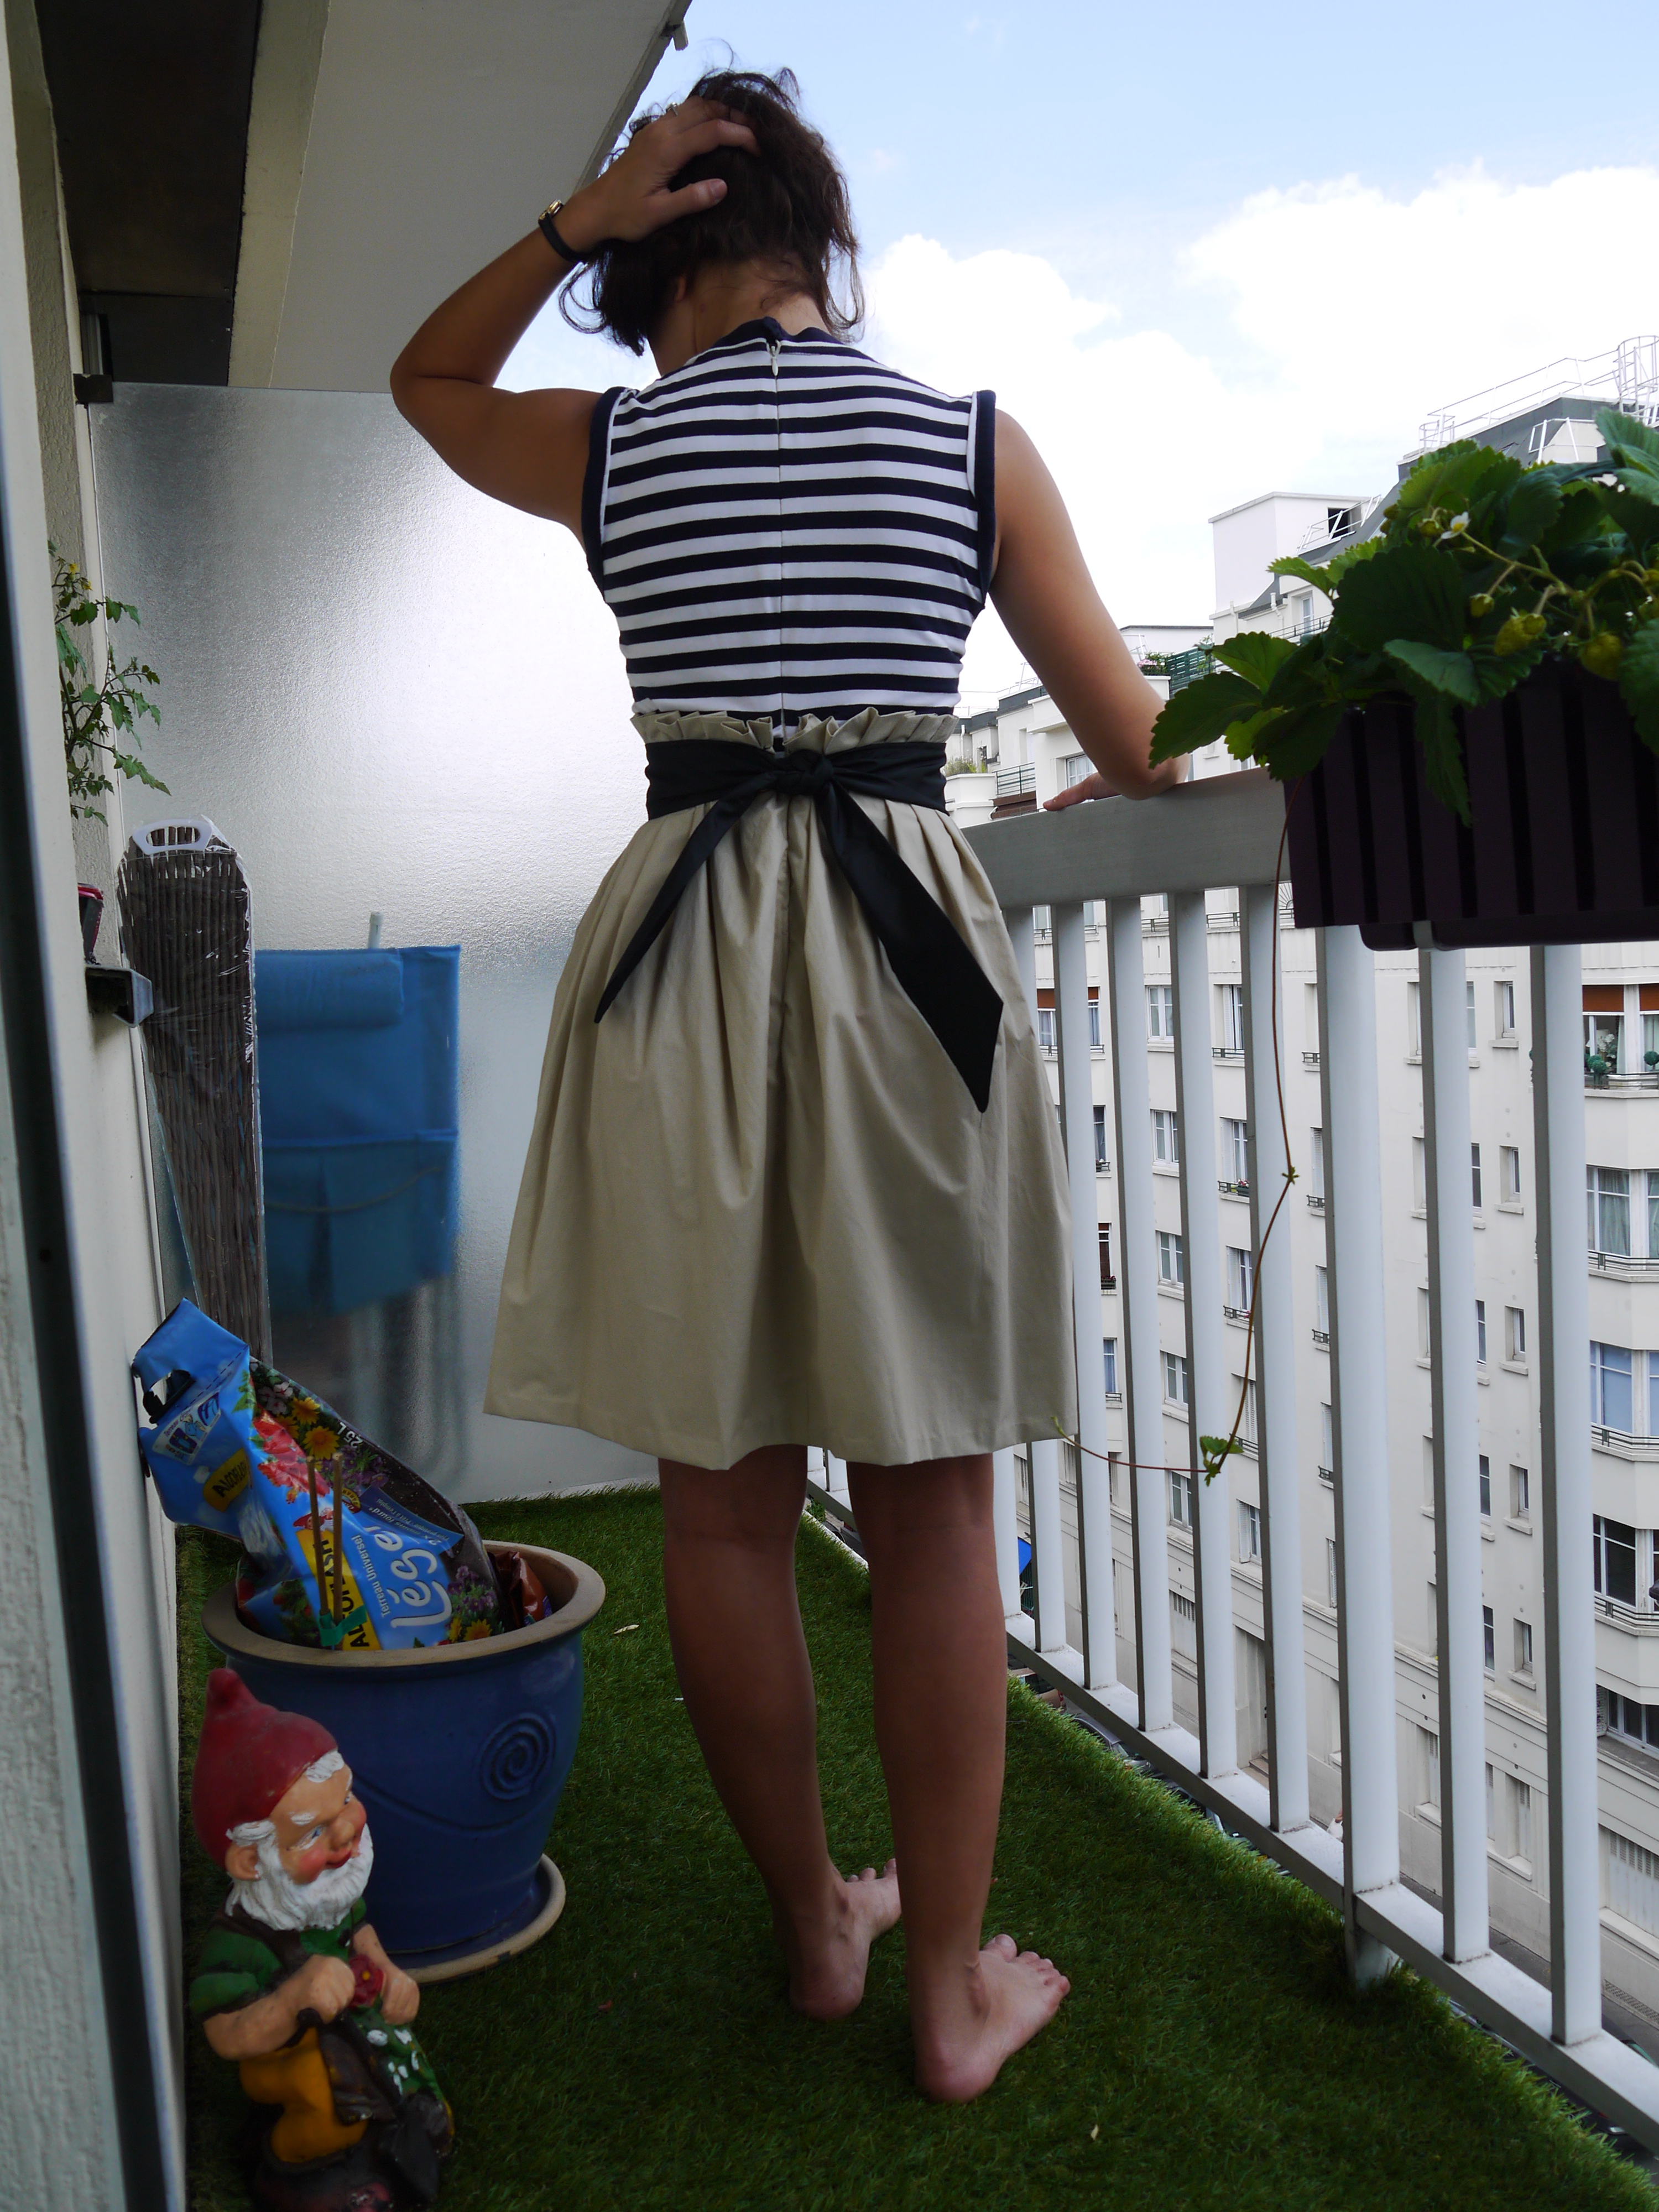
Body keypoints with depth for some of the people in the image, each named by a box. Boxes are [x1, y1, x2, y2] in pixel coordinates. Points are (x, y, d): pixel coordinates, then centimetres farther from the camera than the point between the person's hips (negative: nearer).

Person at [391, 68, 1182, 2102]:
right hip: (907, 946, 0)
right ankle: (955, 1988, 21)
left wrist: (570, 221, 16)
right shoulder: (972, 440, 6)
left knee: (723, 1495, 12)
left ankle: (817, 1927, 29)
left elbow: (423, 380, 29)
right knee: (930, 1503, 8)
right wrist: (1090, 785, 31)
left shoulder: (612, 450, 6)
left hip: (682, 953, 1)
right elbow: (1133, 746, 8)